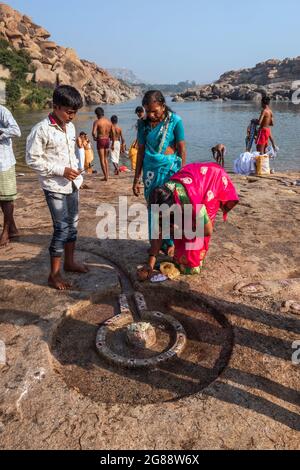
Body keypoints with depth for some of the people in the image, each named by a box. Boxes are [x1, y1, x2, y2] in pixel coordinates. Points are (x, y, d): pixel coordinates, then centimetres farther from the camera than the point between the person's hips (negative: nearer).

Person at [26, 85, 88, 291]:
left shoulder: (70, 127, 7)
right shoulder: (41, 129, -14)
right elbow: (32, 159, -13)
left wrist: (76, 169, 4)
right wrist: (61, 171, -18)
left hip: (73, 184, 7)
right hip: (55, 187, -7)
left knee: (73, 224, 14)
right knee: (62, 228, -6)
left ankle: (70, 262, 31)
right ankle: (54, 274, 6)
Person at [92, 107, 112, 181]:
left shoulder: (97, 122, -11)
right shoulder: (109, 122, 5)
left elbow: (94, 132, -21)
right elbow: (111, 133, 9)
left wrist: (95, 138, -2)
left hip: (100, 140, -5)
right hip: (107, 140, 5)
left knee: (102, 159, 2)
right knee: (106, 158, 19)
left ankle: (105, 176, 2)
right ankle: (107, 174, 16)